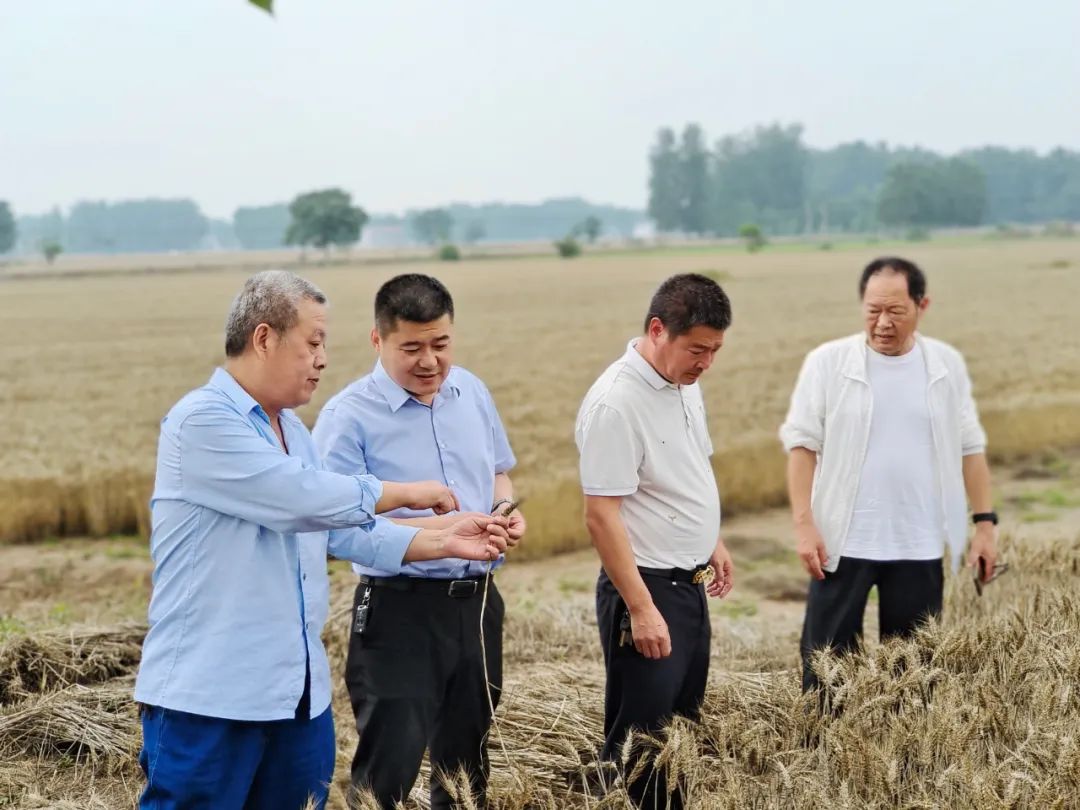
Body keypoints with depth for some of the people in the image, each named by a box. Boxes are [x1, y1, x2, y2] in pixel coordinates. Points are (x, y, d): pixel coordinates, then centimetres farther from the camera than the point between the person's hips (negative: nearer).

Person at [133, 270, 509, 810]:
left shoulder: (292, 429, 16)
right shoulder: (202, 421, -14)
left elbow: (345, 530, 16)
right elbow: (307, 498, -19)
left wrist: (445, 543, 7)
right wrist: (406, 493, -6)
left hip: (297, 690, 9)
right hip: (208, 694, -8)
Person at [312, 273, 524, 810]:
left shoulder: (471, 392, 6)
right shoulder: (348, 417, -14)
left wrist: (505, 508, -2)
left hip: (477, 602, 6)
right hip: (400, 611, -6)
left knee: (468, 756, 19)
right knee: (390, 765, -5)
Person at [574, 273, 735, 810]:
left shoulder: (684, 383, 5)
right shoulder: (616, 403, -23)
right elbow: (601, 515, -24)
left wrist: (713, 542, 24)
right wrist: (641, 609, -24)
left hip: (689, 583, 9)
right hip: (646, 587, -9)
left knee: (684, 725, 18)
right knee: (642, 740, -2)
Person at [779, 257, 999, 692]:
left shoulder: (947, 364, 4)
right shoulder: (827, 362, -4)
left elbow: (970, 448, 9)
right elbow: (802, 445, -4)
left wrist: (985, 523, 4)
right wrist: (804, 525, -11)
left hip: (920, 546, 2)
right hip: (842, 542, -2)